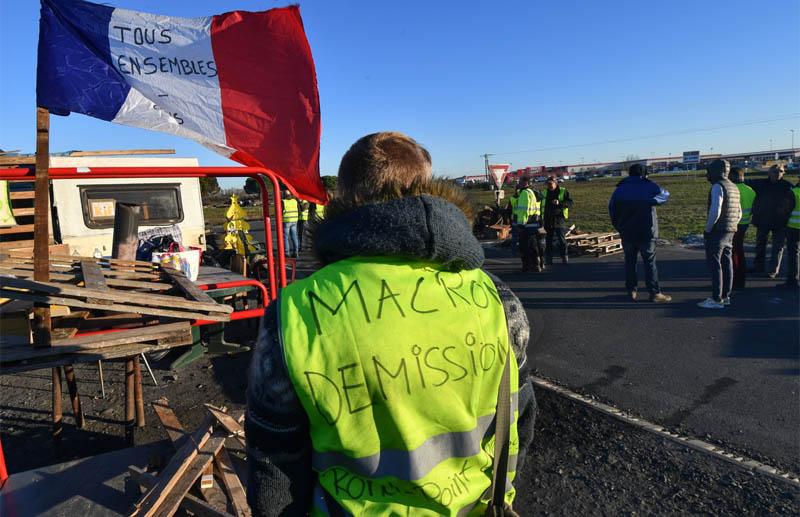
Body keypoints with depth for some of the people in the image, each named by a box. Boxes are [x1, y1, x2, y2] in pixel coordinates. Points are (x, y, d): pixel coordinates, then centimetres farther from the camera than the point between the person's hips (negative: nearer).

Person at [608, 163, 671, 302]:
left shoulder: (620, 189, 5)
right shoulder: (649, 186, -4)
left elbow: (612, 209, 7)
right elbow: (665, 195, 6)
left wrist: (618, 227, 12)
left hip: (627, 233, 3)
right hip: (646, 232, -2)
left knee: (630, 261, 12)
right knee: (650, 262, 4)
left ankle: (631, 291, 13)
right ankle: (655, 293, 4)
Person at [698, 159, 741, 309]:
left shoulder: (718, 186, -13)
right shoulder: (734, 187, 16)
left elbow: (715, 211, -22)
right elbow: (739, 213, 21)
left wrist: (707, 229, -13)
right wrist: (731, 228, 21)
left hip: (717, 231, -9)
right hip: (730, 232, 9)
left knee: (714, 265, -7)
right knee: (726, 264, 12)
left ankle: (716, 299, -7)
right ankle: (726, 296, 19)